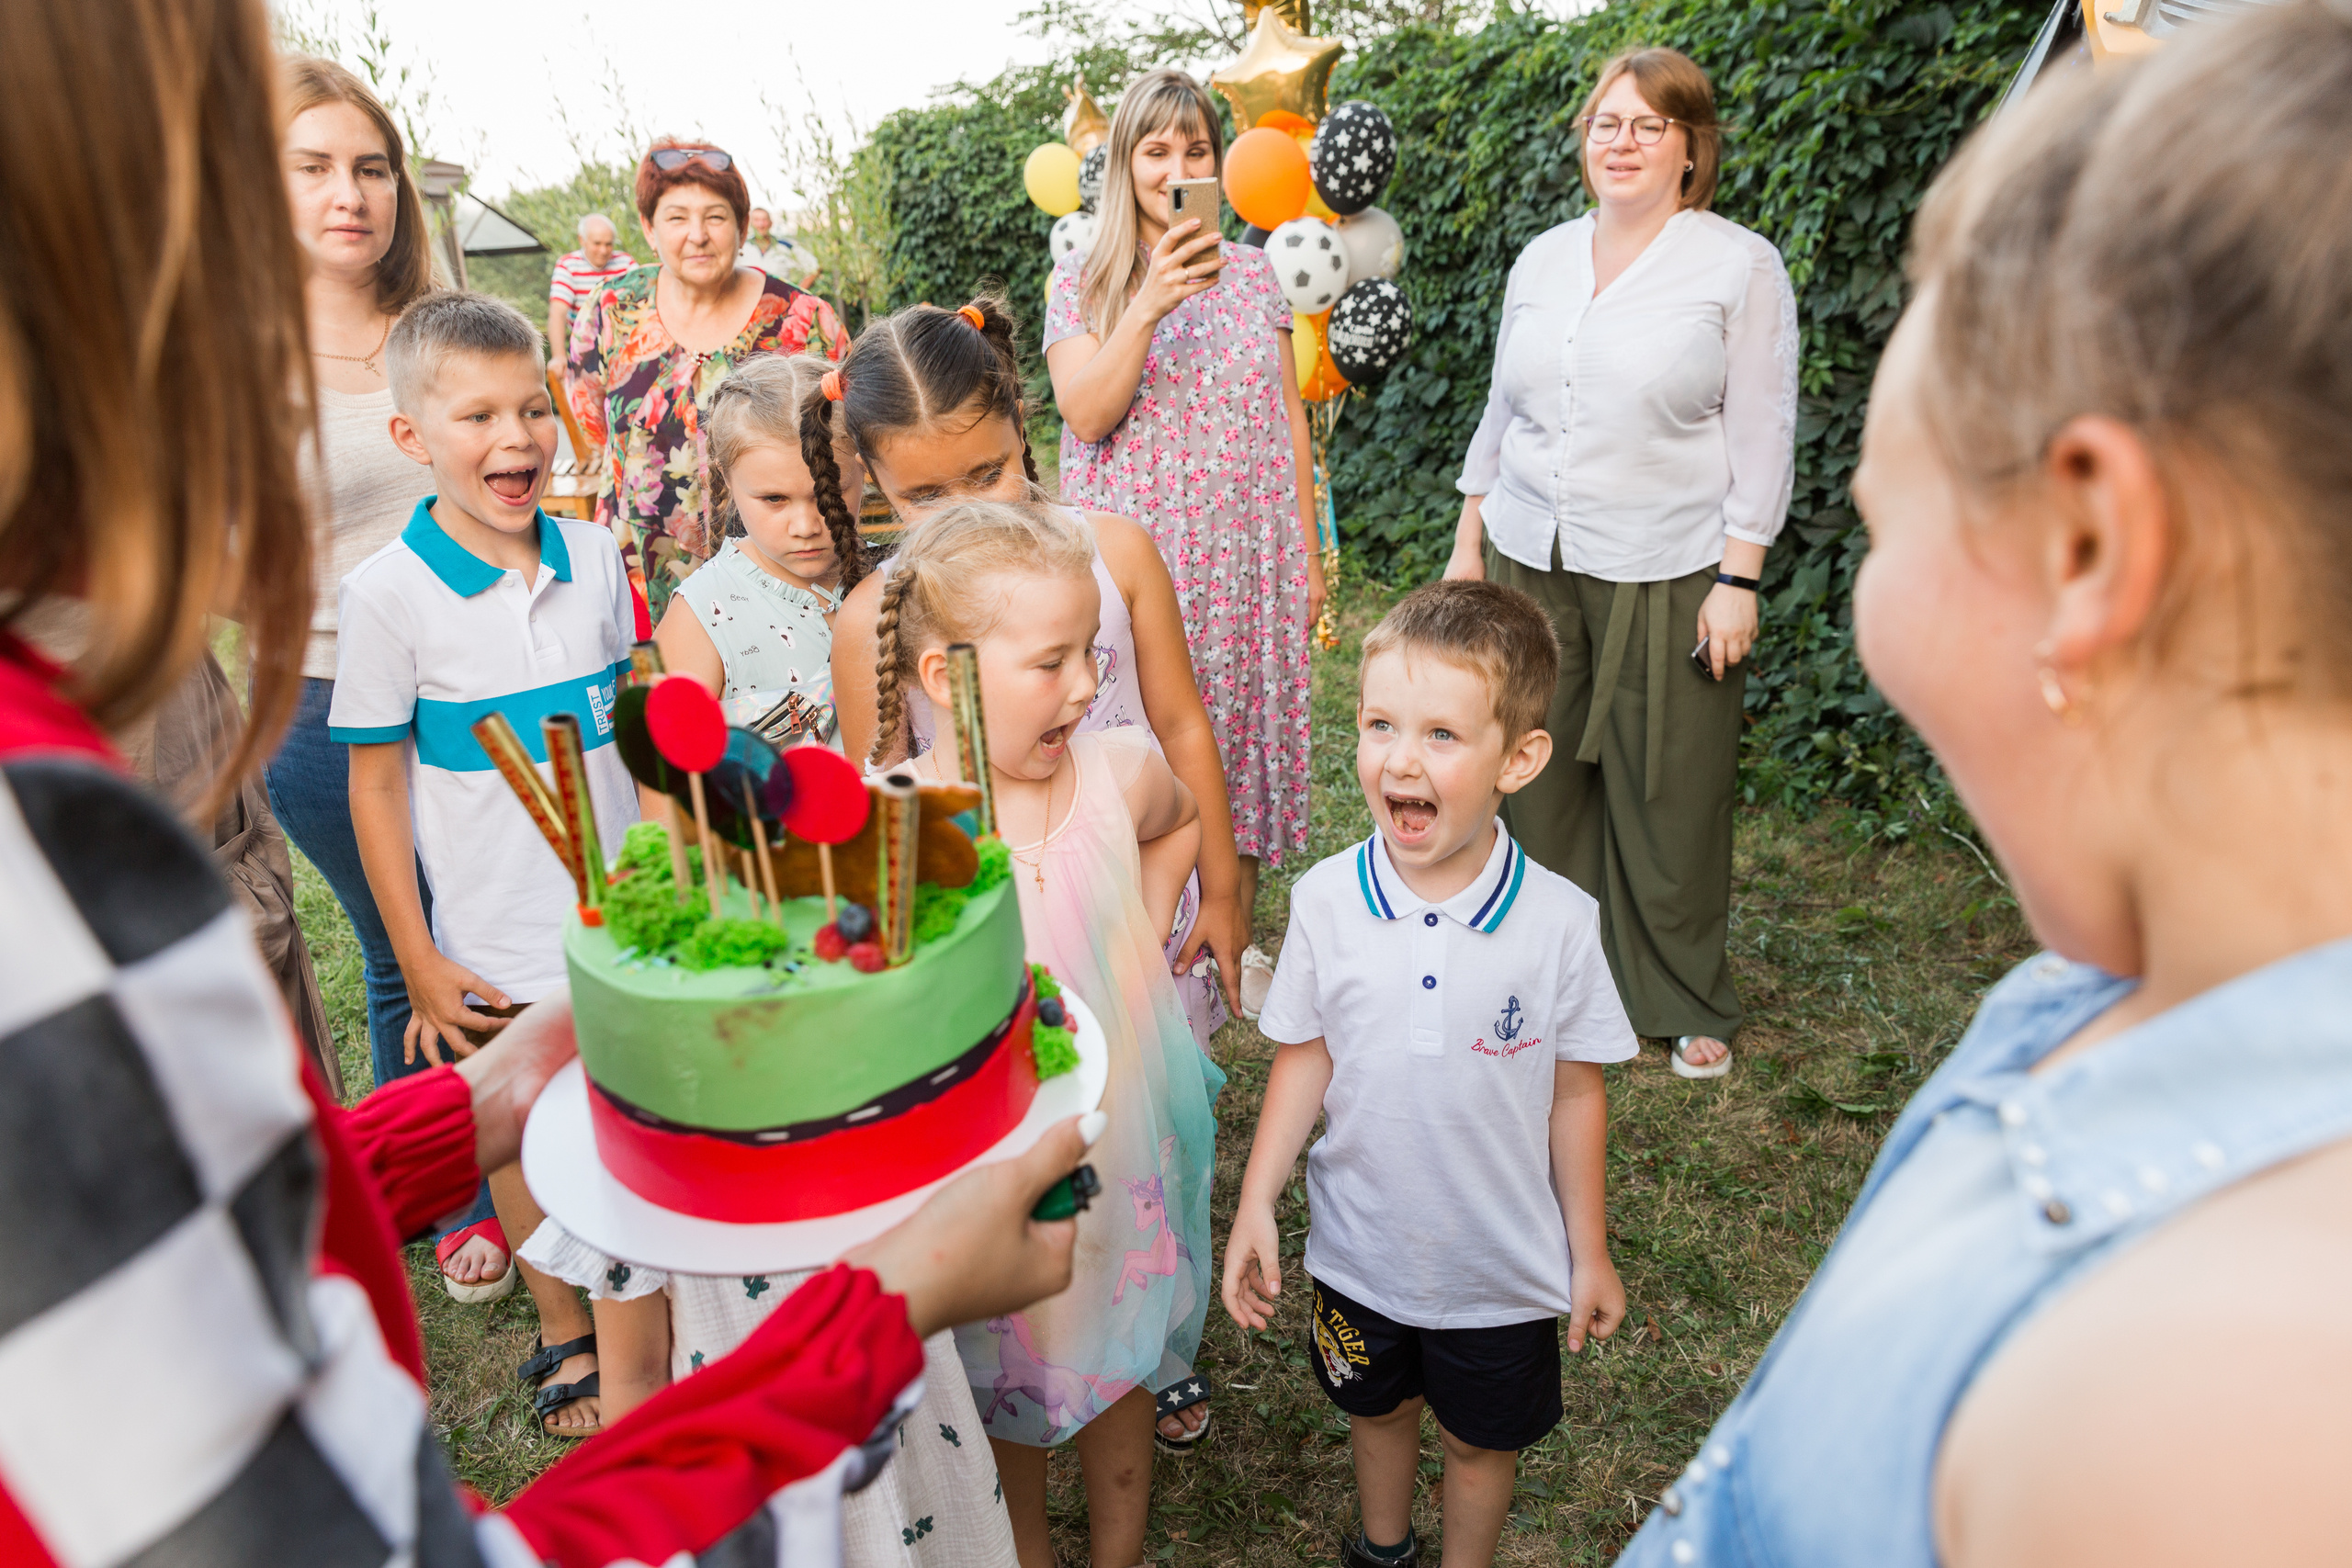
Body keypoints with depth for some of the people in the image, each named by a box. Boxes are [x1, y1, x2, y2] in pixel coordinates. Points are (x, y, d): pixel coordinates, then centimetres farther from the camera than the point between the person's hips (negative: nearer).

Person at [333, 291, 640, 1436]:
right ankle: (566, 1336, 37)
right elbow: (376, 788, -8)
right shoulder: (388, 592, -13)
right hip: (500, 940, -3)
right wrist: (419, 965, -7)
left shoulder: (593, 556, -2)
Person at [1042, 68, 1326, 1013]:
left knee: (1240, 732, 8)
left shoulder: (1253, 274, 10)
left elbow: (1290, 418, 12)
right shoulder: (1081, 285, 2)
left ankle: (1237, 948, 23)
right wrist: (1152, 302, -23)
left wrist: (1308, 548, 8)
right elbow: (1087, 416, -13)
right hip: (1133, 560, -2)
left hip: (1247, 557, 3)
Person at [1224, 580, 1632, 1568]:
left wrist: (1589, 1255, -1)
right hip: (1359, 1245, 2)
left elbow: (1576, 1094, -10)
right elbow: (1305, 1059, -5)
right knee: (1378, 1407, 27)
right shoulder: (1324, 901, -18)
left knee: (1481, 1436, 21)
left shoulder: (1559, 922, -21)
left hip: (1502, 1262, -1)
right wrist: (1255, 1206, -8)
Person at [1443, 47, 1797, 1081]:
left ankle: (1690, 1006, 22)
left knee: (1668, 797, 4)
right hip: (1530, 564, 4)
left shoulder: (1740, 266, -1)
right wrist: (1468, 543, 13)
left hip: (1665, 577, -4)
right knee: (1539, 780, 6)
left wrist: (1739, 580, -10)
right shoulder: (1541, 260, 12)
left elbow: (1761, 436, -4)